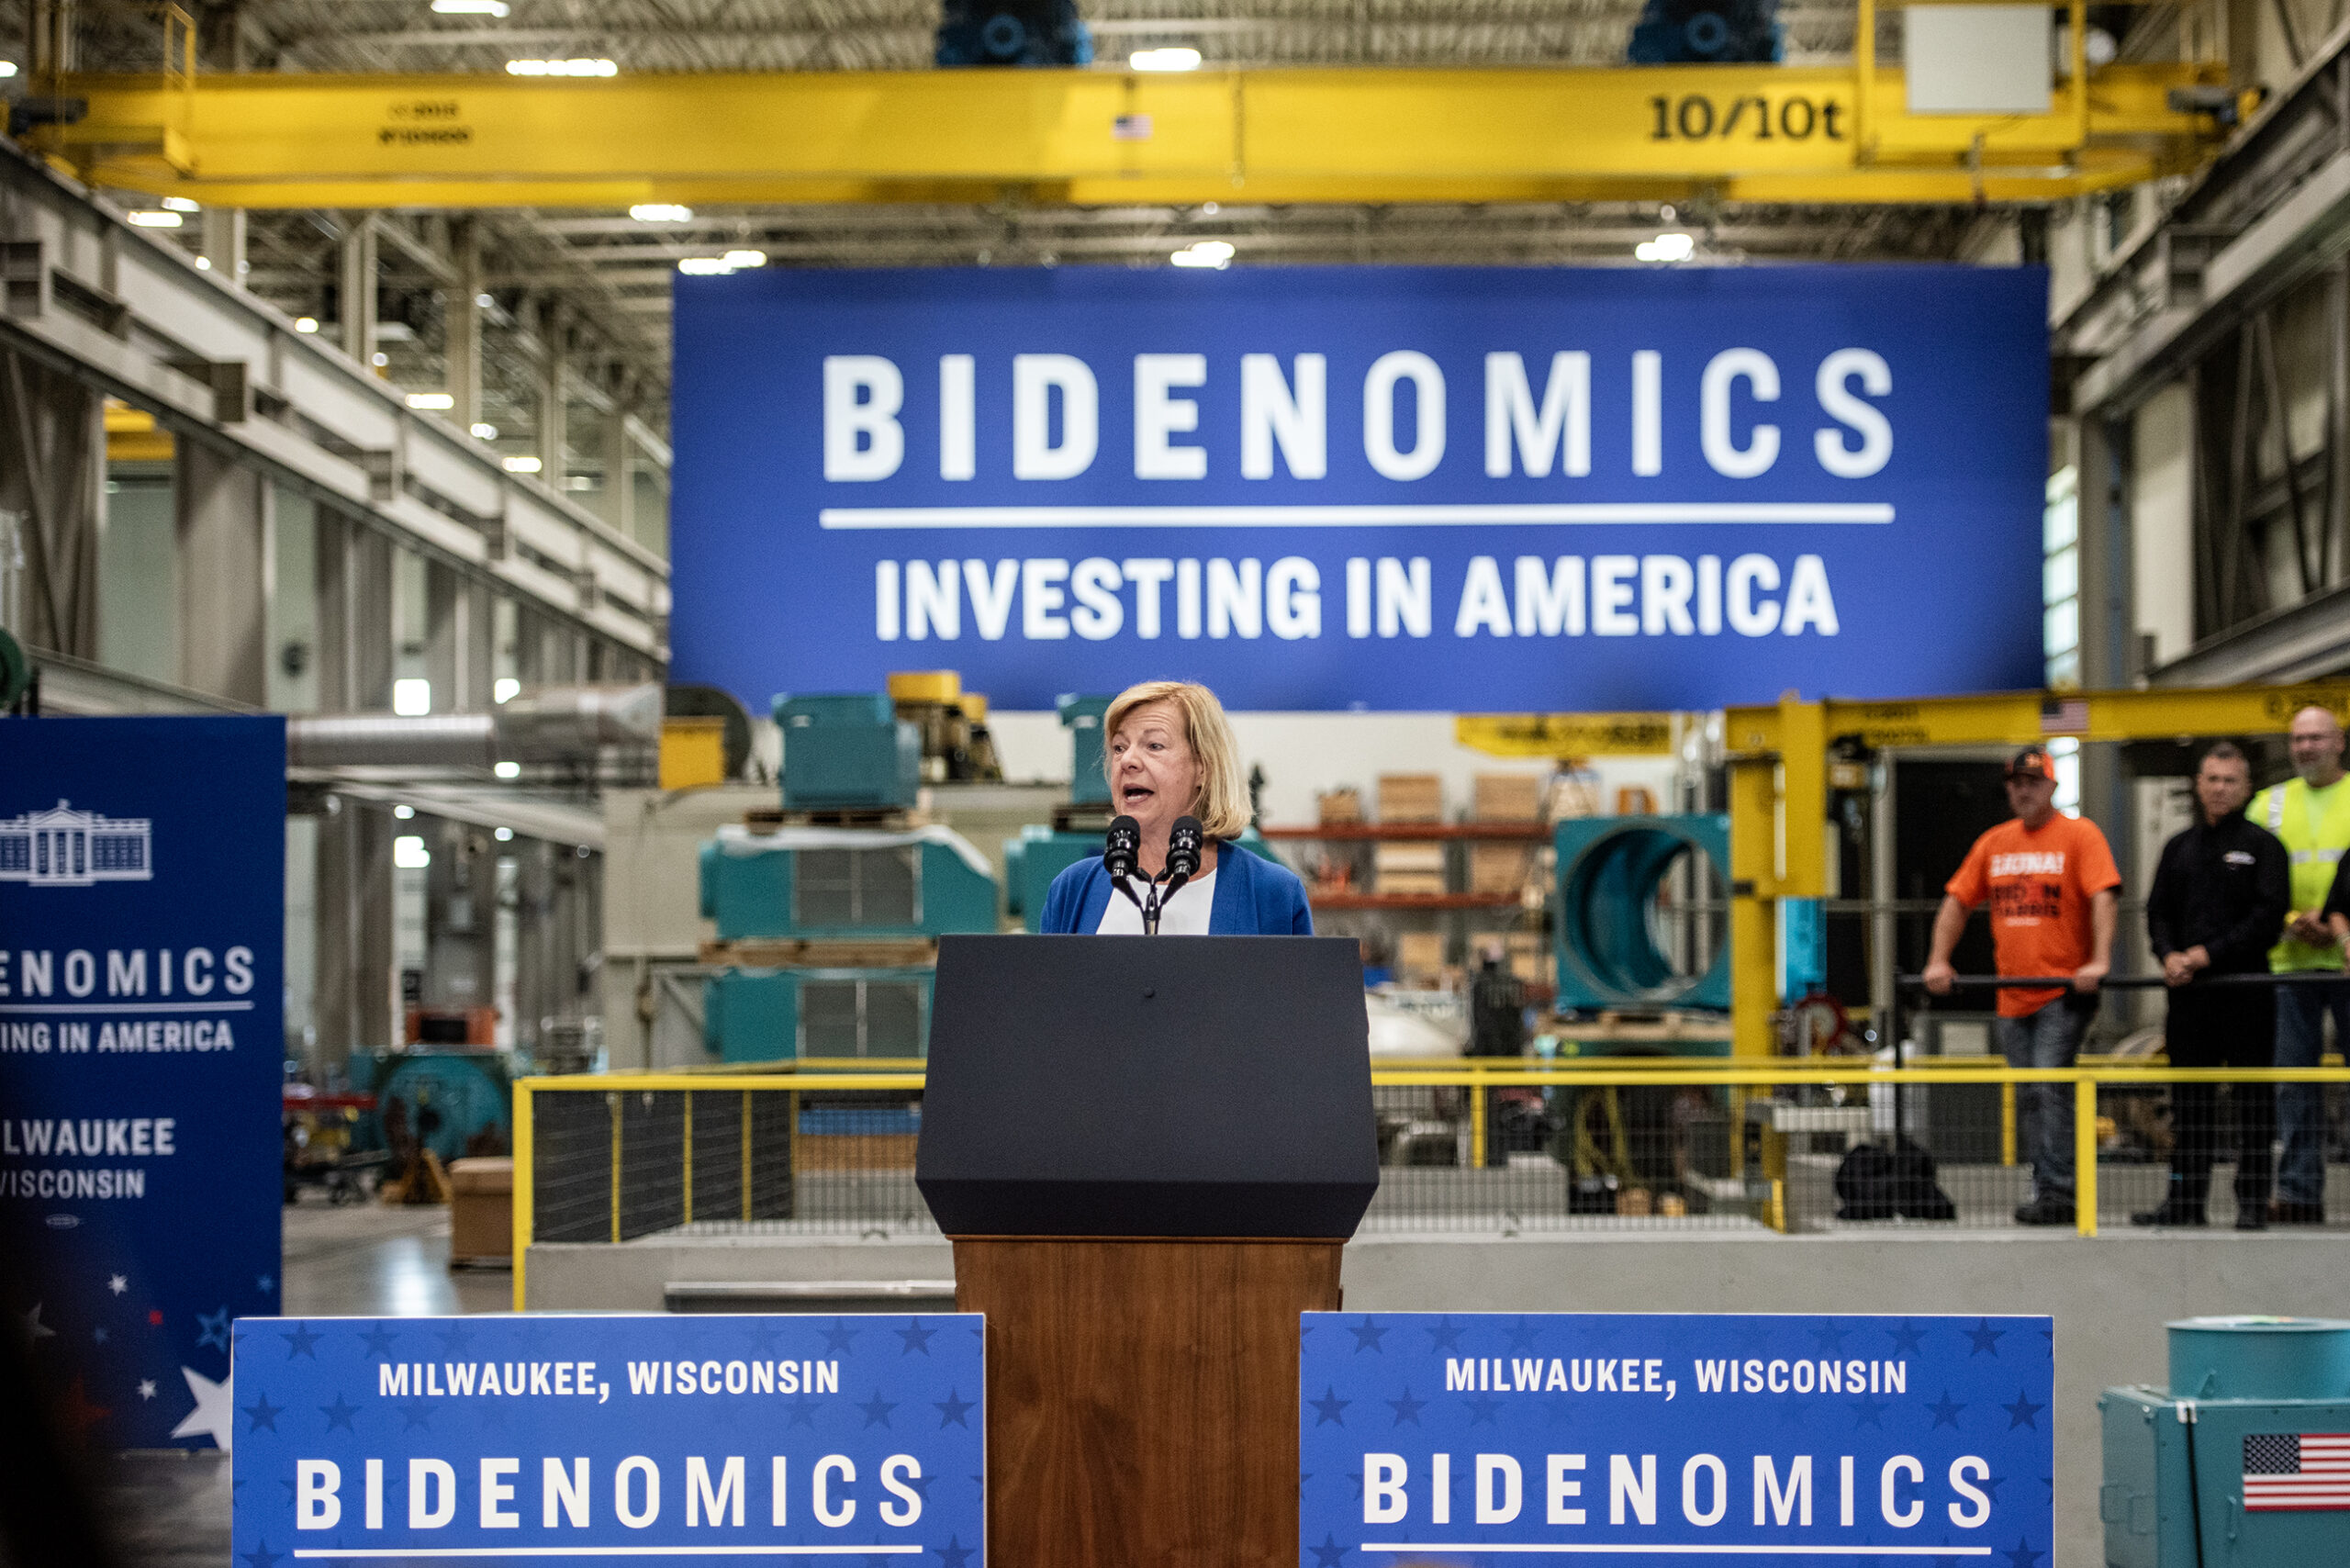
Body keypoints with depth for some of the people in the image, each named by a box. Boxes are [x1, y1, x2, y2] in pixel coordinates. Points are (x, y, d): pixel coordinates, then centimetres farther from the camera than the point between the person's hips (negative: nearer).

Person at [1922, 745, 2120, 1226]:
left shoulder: (2080, 835, -2)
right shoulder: (1993, 843, 14)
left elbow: (2102, 897, -12)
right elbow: (1957, 900, 16)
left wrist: (2099, 960, -24)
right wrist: (1939, 960, 5)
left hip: (2065, 990, -6)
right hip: (2013, 996, 6)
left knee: (2051, 1086, -15)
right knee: (2029, 1096, 7)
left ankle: (2058, 1194, -15)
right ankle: (2047, 1188, 14)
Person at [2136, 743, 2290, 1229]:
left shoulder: (2261, 845, 1)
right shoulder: (2179, 847, 16)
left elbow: (2269, 914, -8)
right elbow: (2157, 911, 15)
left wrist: (2210, 953, -14)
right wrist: (2169, 955, -5)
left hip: (2247, 988, -4)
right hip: (2188, 990, 5)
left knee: (2252, 1097, -2)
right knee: (2189, 1096, 7)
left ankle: (2253, 1201, 2)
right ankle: (2184, 1199, 11)